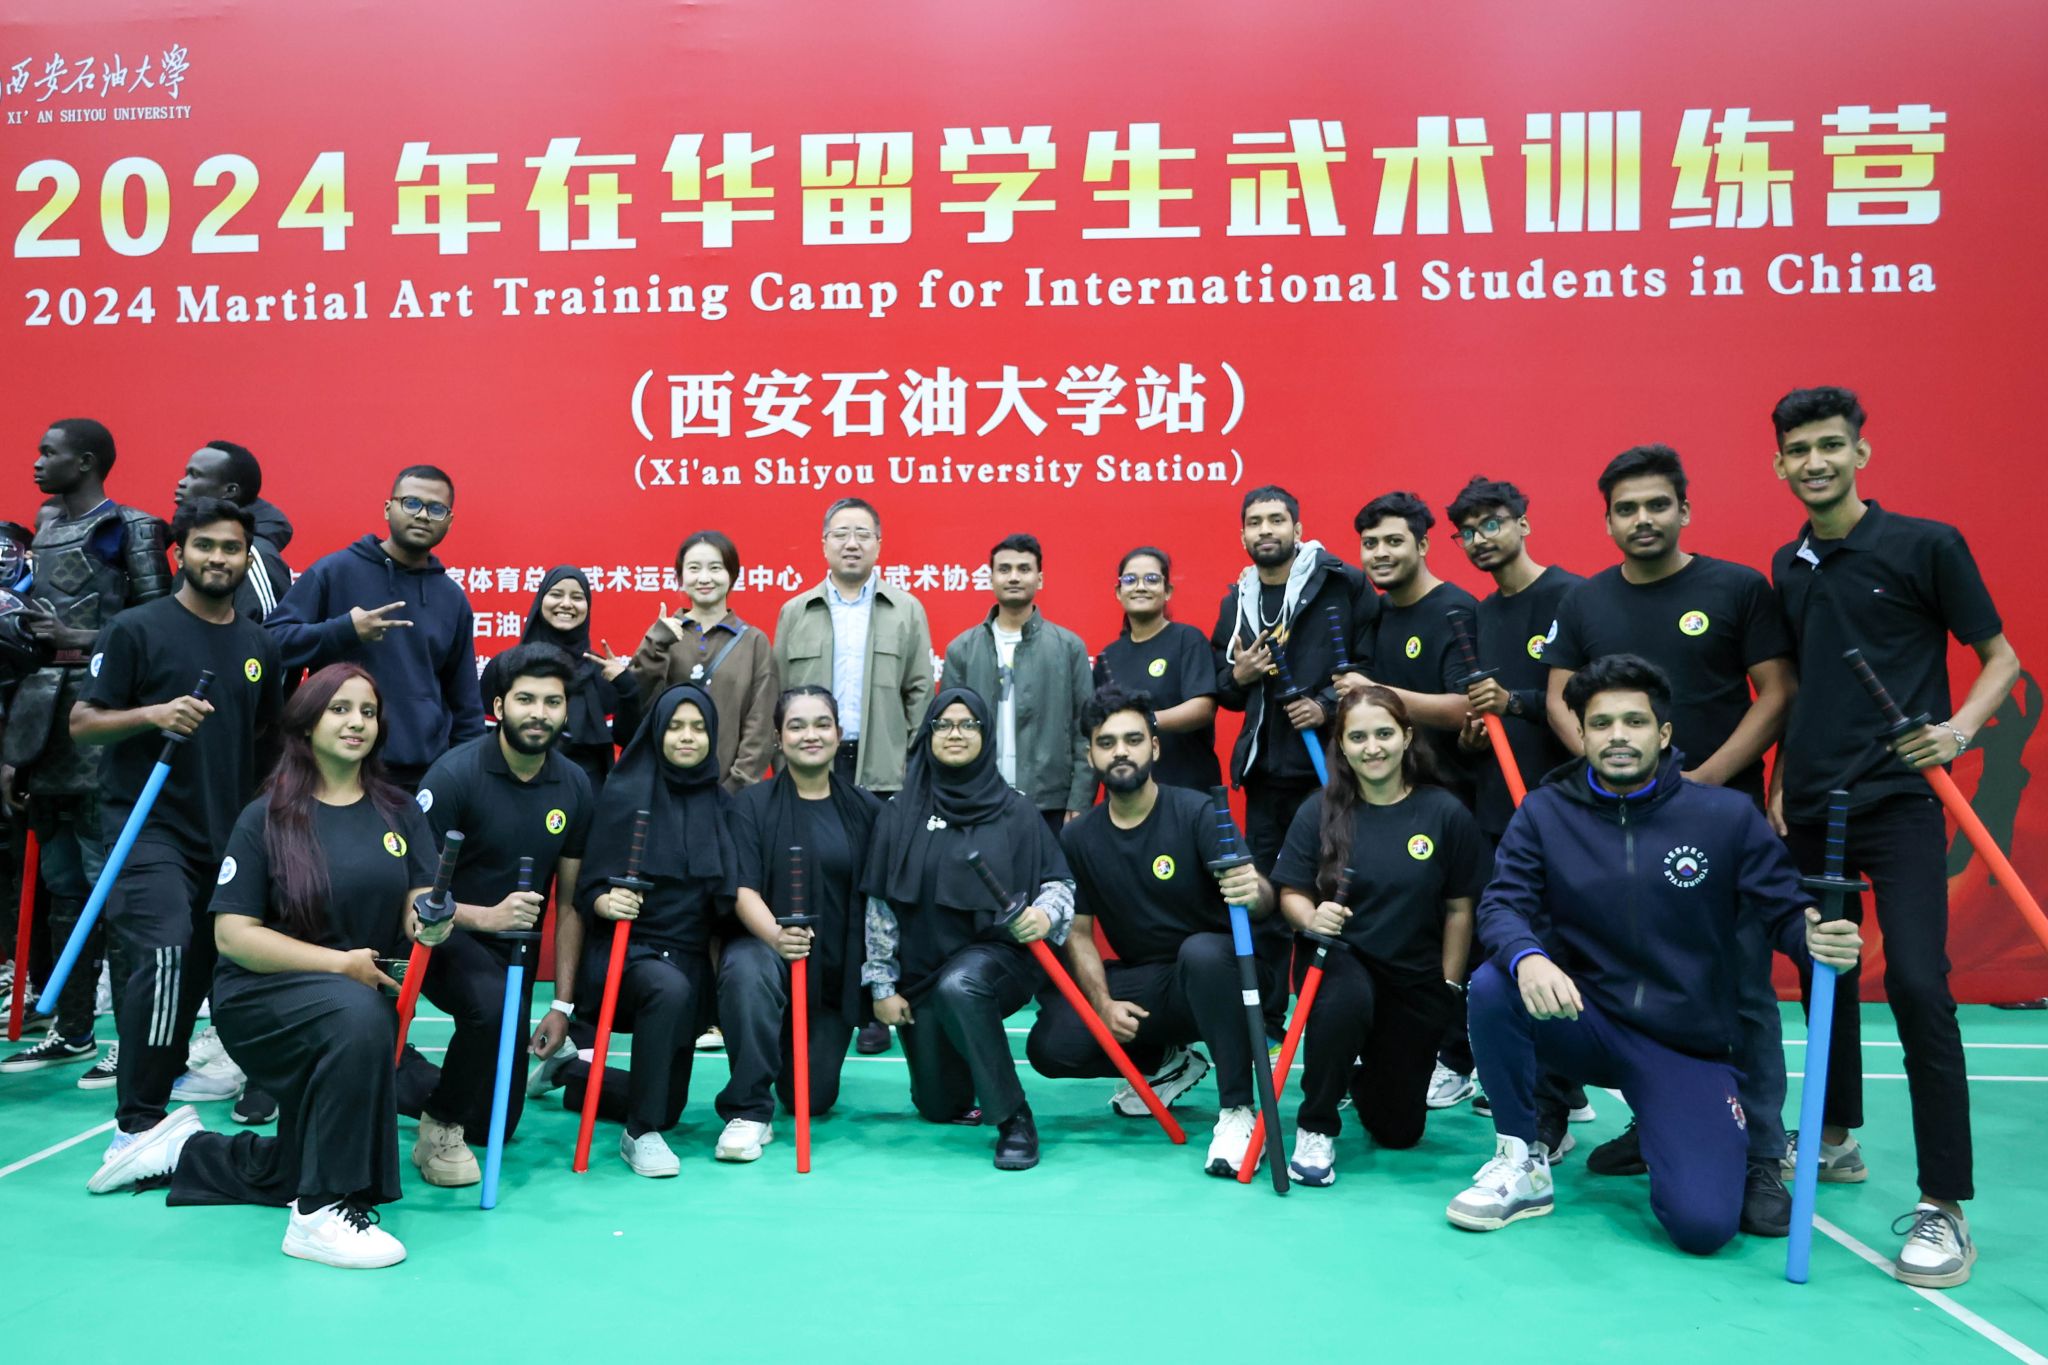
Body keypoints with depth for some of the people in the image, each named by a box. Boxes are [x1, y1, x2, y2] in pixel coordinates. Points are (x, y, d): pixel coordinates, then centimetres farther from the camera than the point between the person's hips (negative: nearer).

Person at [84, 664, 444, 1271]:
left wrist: (430, 923, -31)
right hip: (263, 995, -5)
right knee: (359, 1015, -39)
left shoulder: (401, 812, 1)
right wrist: (339, 963, -23)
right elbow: (233, 935, -13)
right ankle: (320, 1217, -28)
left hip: (361, 1001, 5)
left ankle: (185, 1150, 41)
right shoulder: (267, 818, -8)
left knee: (303, 1173, 13)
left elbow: (419, 907, -6)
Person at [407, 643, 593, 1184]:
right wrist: (484, 917, -35)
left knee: (496, 1124, 8)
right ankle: (438, 1129, -13)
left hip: (514, 946, 5)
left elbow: (568, 901, 3)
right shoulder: (456, 773, -18)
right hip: (446, 936, -5)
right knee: (492, 1007, -38)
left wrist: (564, 1003, 1)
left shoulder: (575, 785, -4)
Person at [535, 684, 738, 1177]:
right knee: (670, 989, -40)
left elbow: (725, 896, 9)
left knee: (669, 1105, 10)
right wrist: (606, 902, -31)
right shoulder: (623, 795, -8)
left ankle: (568, 1073, 39)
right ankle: (640, 1134, -23)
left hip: (690, 960, 5)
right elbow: (587, 887, -10)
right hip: (624, 949, -5)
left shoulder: (720, 804, 2)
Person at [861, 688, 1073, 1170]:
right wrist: (882, 985, 0)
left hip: (996, 955, -3)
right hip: (922, 972, 3)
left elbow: (1059, 881, -1)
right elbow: (880, 904, 3)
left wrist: (1045, 915, -24)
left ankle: (1014, 1118, -23)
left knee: (957, 986, -39)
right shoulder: (901, 812, 2)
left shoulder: (1014, 809, -2)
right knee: (938, 1107, 7)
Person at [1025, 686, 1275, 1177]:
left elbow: (1261, 900, -23)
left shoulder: (1195, 813, -13)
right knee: (1051, 1045, -17)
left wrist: (1255, 893, -48)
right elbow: (1078, 932, 4)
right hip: (1140, 984, 4)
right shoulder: (1077, 838, 1)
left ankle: (1236, 1110, -23)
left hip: (1217, 972, -4)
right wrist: (1103, 1004, -12)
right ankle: (1167, 1062, 11)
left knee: (1201, 950, -39)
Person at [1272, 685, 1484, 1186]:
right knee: (1346, 997, -40)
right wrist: (1312, 918, -28)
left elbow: (1459, 909, -2)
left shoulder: (1446, 814, -10)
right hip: (1339, 958, -2)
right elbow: (1291, 893, -6)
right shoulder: (1319, 811, -10)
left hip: (1415, 978, 2)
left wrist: (1450, 987, -2)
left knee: (1398, 1130, 9)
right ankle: (1316, 1127, -16)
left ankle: (1363, 1076, 47)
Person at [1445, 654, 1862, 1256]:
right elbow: (1503, 905, -11)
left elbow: (1784, 912, -2)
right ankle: (1522, 1162, -7)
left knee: (1703, 1224, -18)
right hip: (1583, 1020, 1)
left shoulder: (1729, 816, -6)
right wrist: (1527, 957, -35)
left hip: (1688, 1047, -1)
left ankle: (1658, 1133, 20)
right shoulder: (1545, 812, -3)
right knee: (1492, 986, -31)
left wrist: (1818, 936, -28)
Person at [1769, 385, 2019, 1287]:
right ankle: (1835, 1140, 33)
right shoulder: (1787, 567, 12)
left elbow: (2000, 655, 0)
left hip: (1896, 798, -5)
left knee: (1917, 985, -14)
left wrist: (1959, 727, -18)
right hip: (1810, 802, 6)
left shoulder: (1925, 545, -3)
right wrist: (1782, 783, 12)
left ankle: (1944, 1208, -6)